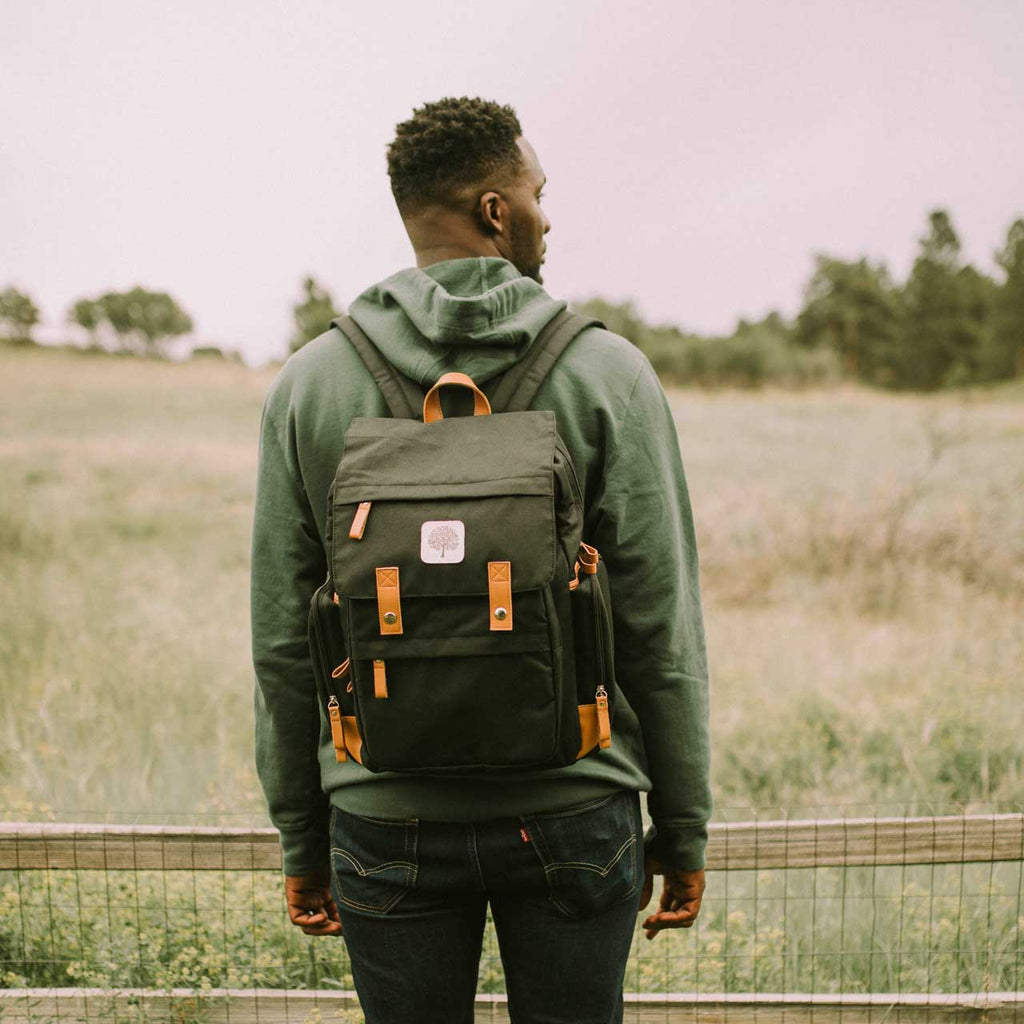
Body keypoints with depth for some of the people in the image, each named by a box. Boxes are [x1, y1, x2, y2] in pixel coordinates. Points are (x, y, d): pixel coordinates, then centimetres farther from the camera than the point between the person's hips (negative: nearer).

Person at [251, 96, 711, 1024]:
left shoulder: (310, 382, -2)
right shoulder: (606, 373, -7)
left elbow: (284, 638, 0)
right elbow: (661, 628, -7)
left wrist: (302, 839, 11)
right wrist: (682, 827, 4)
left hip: (387, 825, 2)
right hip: (571, 810, -1)